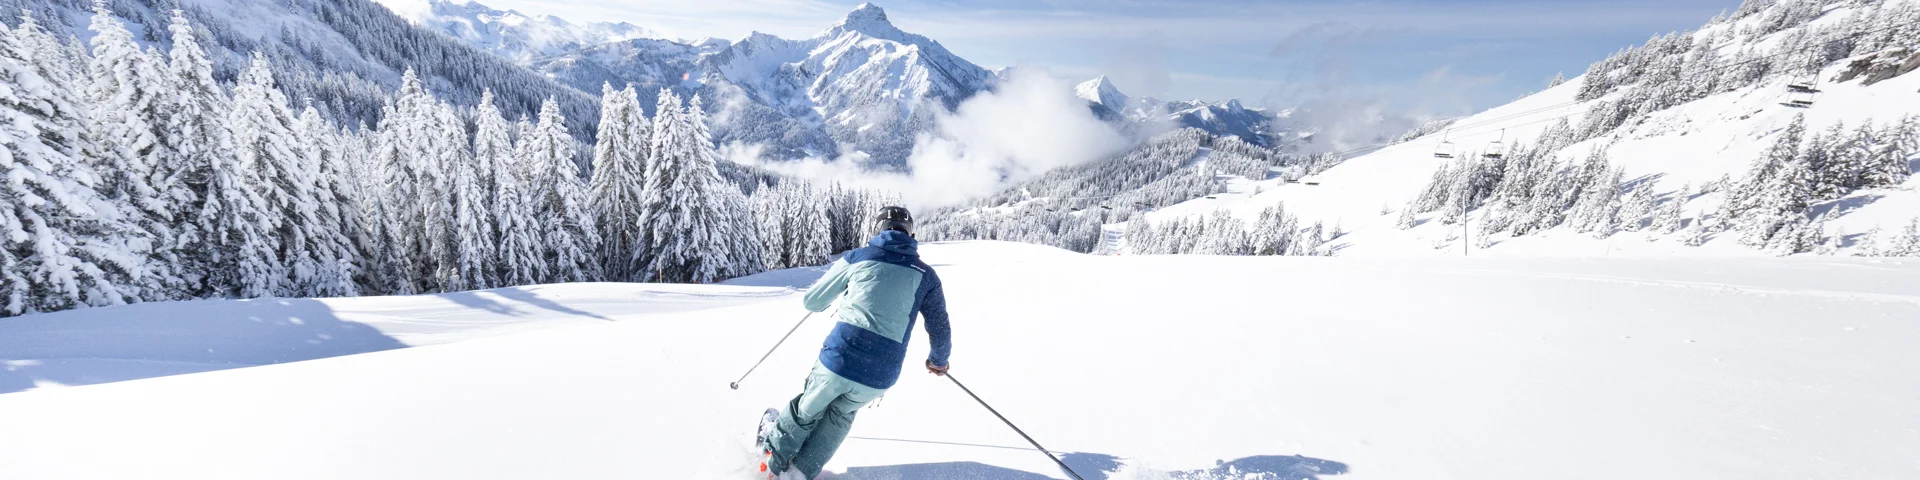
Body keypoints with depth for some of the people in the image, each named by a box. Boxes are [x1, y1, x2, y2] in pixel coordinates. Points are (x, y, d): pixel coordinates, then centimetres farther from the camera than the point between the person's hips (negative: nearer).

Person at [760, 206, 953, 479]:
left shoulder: (856, 257, 7)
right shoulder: (926, 275, 9)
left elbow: (812, 302, 13)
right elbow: (941, 332, 12)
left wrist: (832, 298, 37)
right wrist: (938, 360, 33)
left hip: (838, 359, -1)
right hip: (880, 377, 1)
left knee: (807, 411, 29)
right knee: (842, 413, 32)